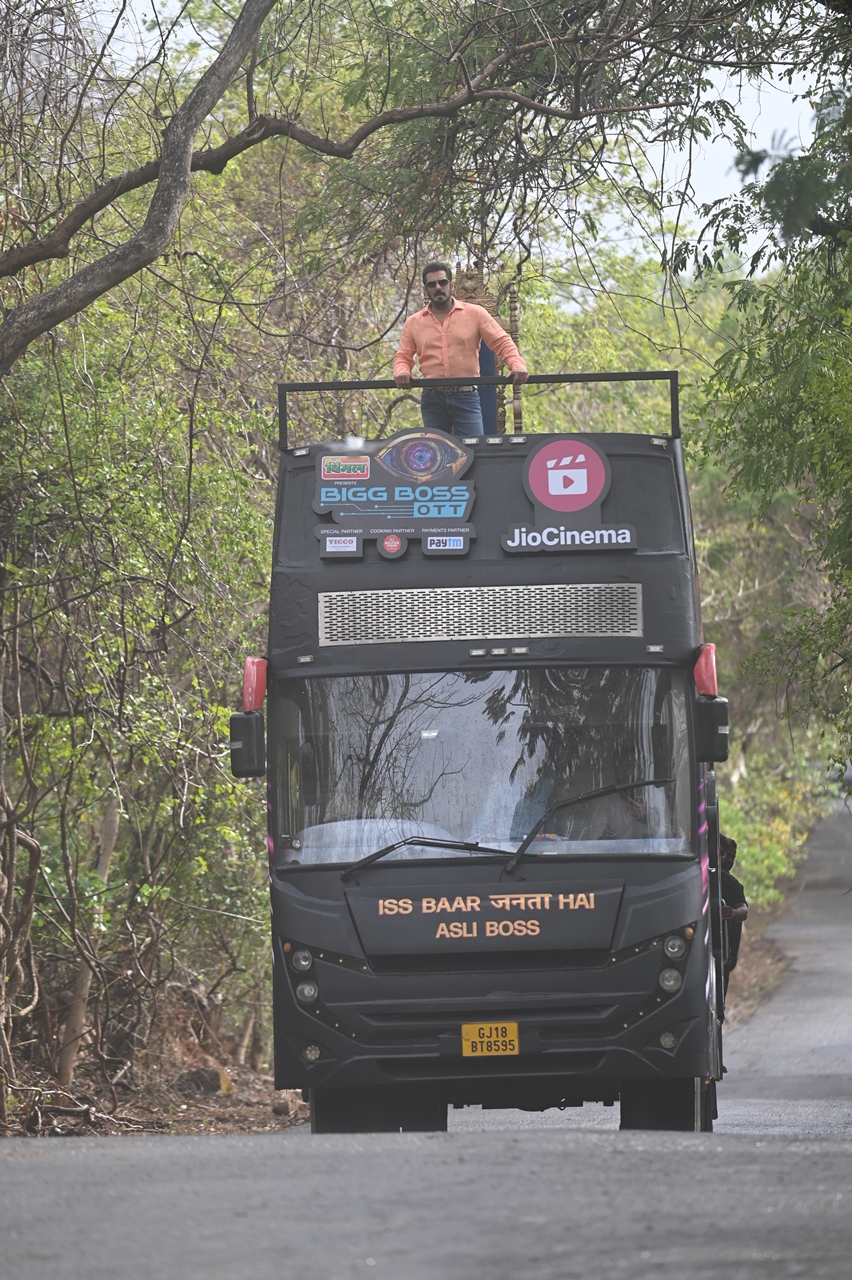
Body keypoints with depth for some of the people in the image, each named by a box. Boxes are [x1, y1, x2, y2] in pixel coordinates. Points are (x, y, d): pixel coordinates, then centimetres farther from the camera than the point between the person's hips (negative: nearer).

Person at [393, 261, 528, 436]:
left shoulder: (475, 314, 6)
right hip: (432, 400, 2)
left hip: (466, 397, -2)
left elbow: (501, 342, 3)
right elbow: (403, 356, 14)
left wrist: (517, 365, -15)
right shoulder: (413, 323, 12)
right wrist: (401, 372, -10)